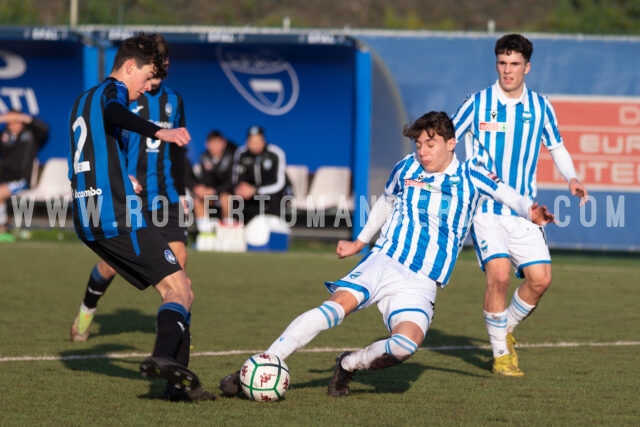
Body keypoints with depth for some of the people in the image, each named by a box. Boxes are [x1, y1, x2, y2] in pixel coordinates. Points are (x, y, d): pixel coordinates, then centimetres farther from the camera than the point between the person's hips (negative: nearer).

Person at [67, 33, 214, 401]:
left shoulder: (82, 101, 27)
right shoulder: (113, 91, -2)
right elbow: (113, 113, -29)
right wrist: (158, 132, -45)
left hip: (88, 219, 9)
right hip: (119, 215, -9)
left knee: (174, 286, 11)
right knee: (180, 288, -14)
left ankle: (180, 378, -1)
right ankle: (164, 356, -39)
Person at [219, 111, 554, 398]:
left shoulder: (470, 176, 2)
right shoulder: (406, 168, 8)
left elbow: (507, 194, -6)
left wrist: (530, 210, -27)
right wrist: (360, 242, 28)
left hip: (420, 285, -1)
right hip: (382, 263, 1)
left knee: (407, 343, -30)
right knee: (335, 307, -26)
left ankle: (348, 365, -2)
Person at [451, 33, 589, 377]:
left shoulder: (541, 107, 4)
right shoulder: (477, 104, -4)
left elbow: (556, 147, 17)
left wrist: (572, 178, 0)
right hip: (484, 208, -3)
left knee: (540, 278, -8)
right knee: (498, 273, -20)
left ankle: (506, 329, 21)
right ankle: (501, 354, -3)